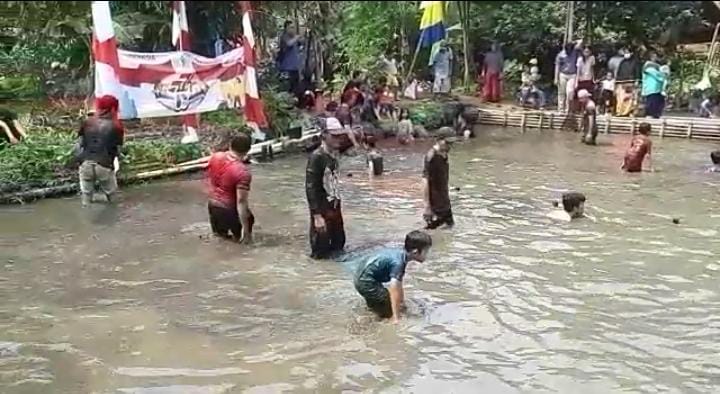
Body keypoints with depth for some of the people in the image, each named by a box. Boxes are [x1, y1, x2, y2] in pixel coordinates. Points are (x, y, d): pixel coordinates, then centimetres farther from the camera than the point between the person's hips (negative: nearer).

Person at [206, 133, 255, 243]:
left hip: (211, 206, 6)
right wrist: (246, 231, -21)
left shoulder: (215, 157, -6)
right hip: (228, 210, -6)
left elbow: (209, 181, 9)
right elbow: (241, 201, -26)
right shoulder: (243, 172, -25)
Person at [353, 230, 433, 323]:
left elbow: (398, 281, 17)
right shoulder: (398, 262, -27)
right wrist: (396, 318, -26)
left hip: (363, 276, 10)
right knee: (389, 311, -8)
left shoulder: (400, 253, 1)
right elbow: (394, 291, -29)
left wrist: (402, 300, 26)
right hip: (365, 281, -10)